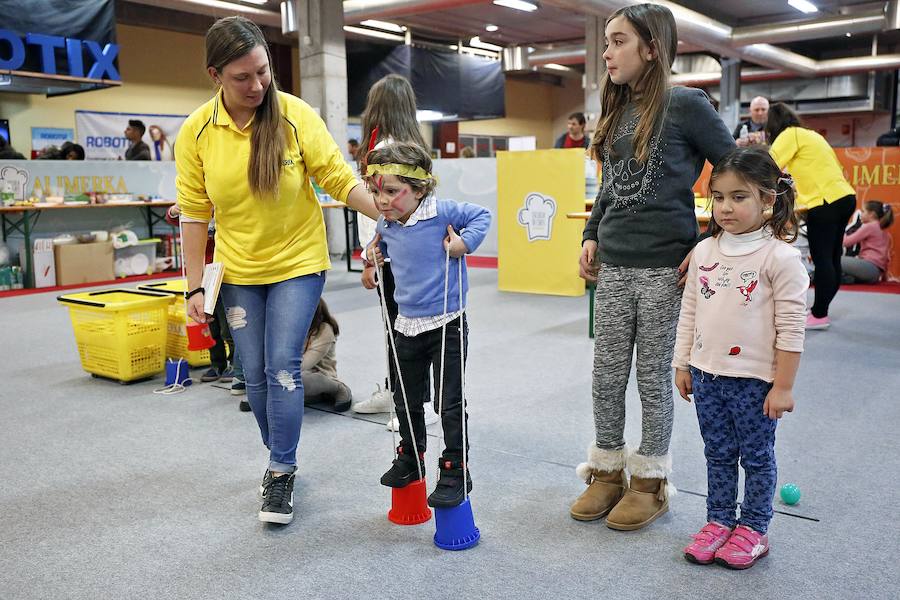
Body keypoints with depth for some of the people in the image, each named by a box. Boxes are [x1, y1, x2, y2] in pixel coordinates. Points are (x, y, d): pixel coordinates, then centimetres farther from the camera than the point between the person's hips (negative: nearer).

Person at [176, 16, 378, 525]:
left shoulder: (296, 115, -14)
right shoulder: (196, 131, -8)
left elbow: (341, 179, -12)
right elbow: (195, 213, -3)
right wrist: (196, 286, -2)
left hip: (298, 263, -3)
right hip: (238, 272, 3)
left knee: (283, 367, -8)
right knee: (256, 374, 9)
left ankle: (282, 473, 7)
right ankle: (280, 457, 30)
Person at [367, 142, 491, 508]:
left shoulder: (442, 213, -16)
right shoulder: (387, 224, 2)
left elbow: (481, 216, -4)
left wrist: (465, 242, -18)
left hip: (447, 324, -6)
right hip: (407, 325, 6)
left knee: (451, 404, 1)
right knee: (406, 399, 19)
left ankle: (455, 471, 13)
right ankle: (410, 458, 39)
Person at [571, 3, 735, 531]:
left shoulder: (687, 105, -7)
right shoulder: (616, 111, 11)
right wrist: (591, 236, 9)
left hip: (665, 268, -5)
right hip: (614, 267, 6)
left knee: (654, 378, 6)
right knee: (606, 377, 9)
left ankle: (650, 482, 22)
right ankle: (607, 472, 25)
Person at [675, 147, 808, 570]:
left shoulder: (780, 256, -13)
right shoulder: (704, 251, 3)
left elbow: (791, 328, -12)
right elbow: (689, 314, 9)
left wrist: (783, 386, -12)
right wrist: (682, 365, 9)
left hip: (755, 380, -5)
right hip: (707, 376, 5)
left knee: (757, 457, 11)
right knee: (717, 455, 16)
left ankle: (752, 529, 26)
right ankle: (718, 521, 31)